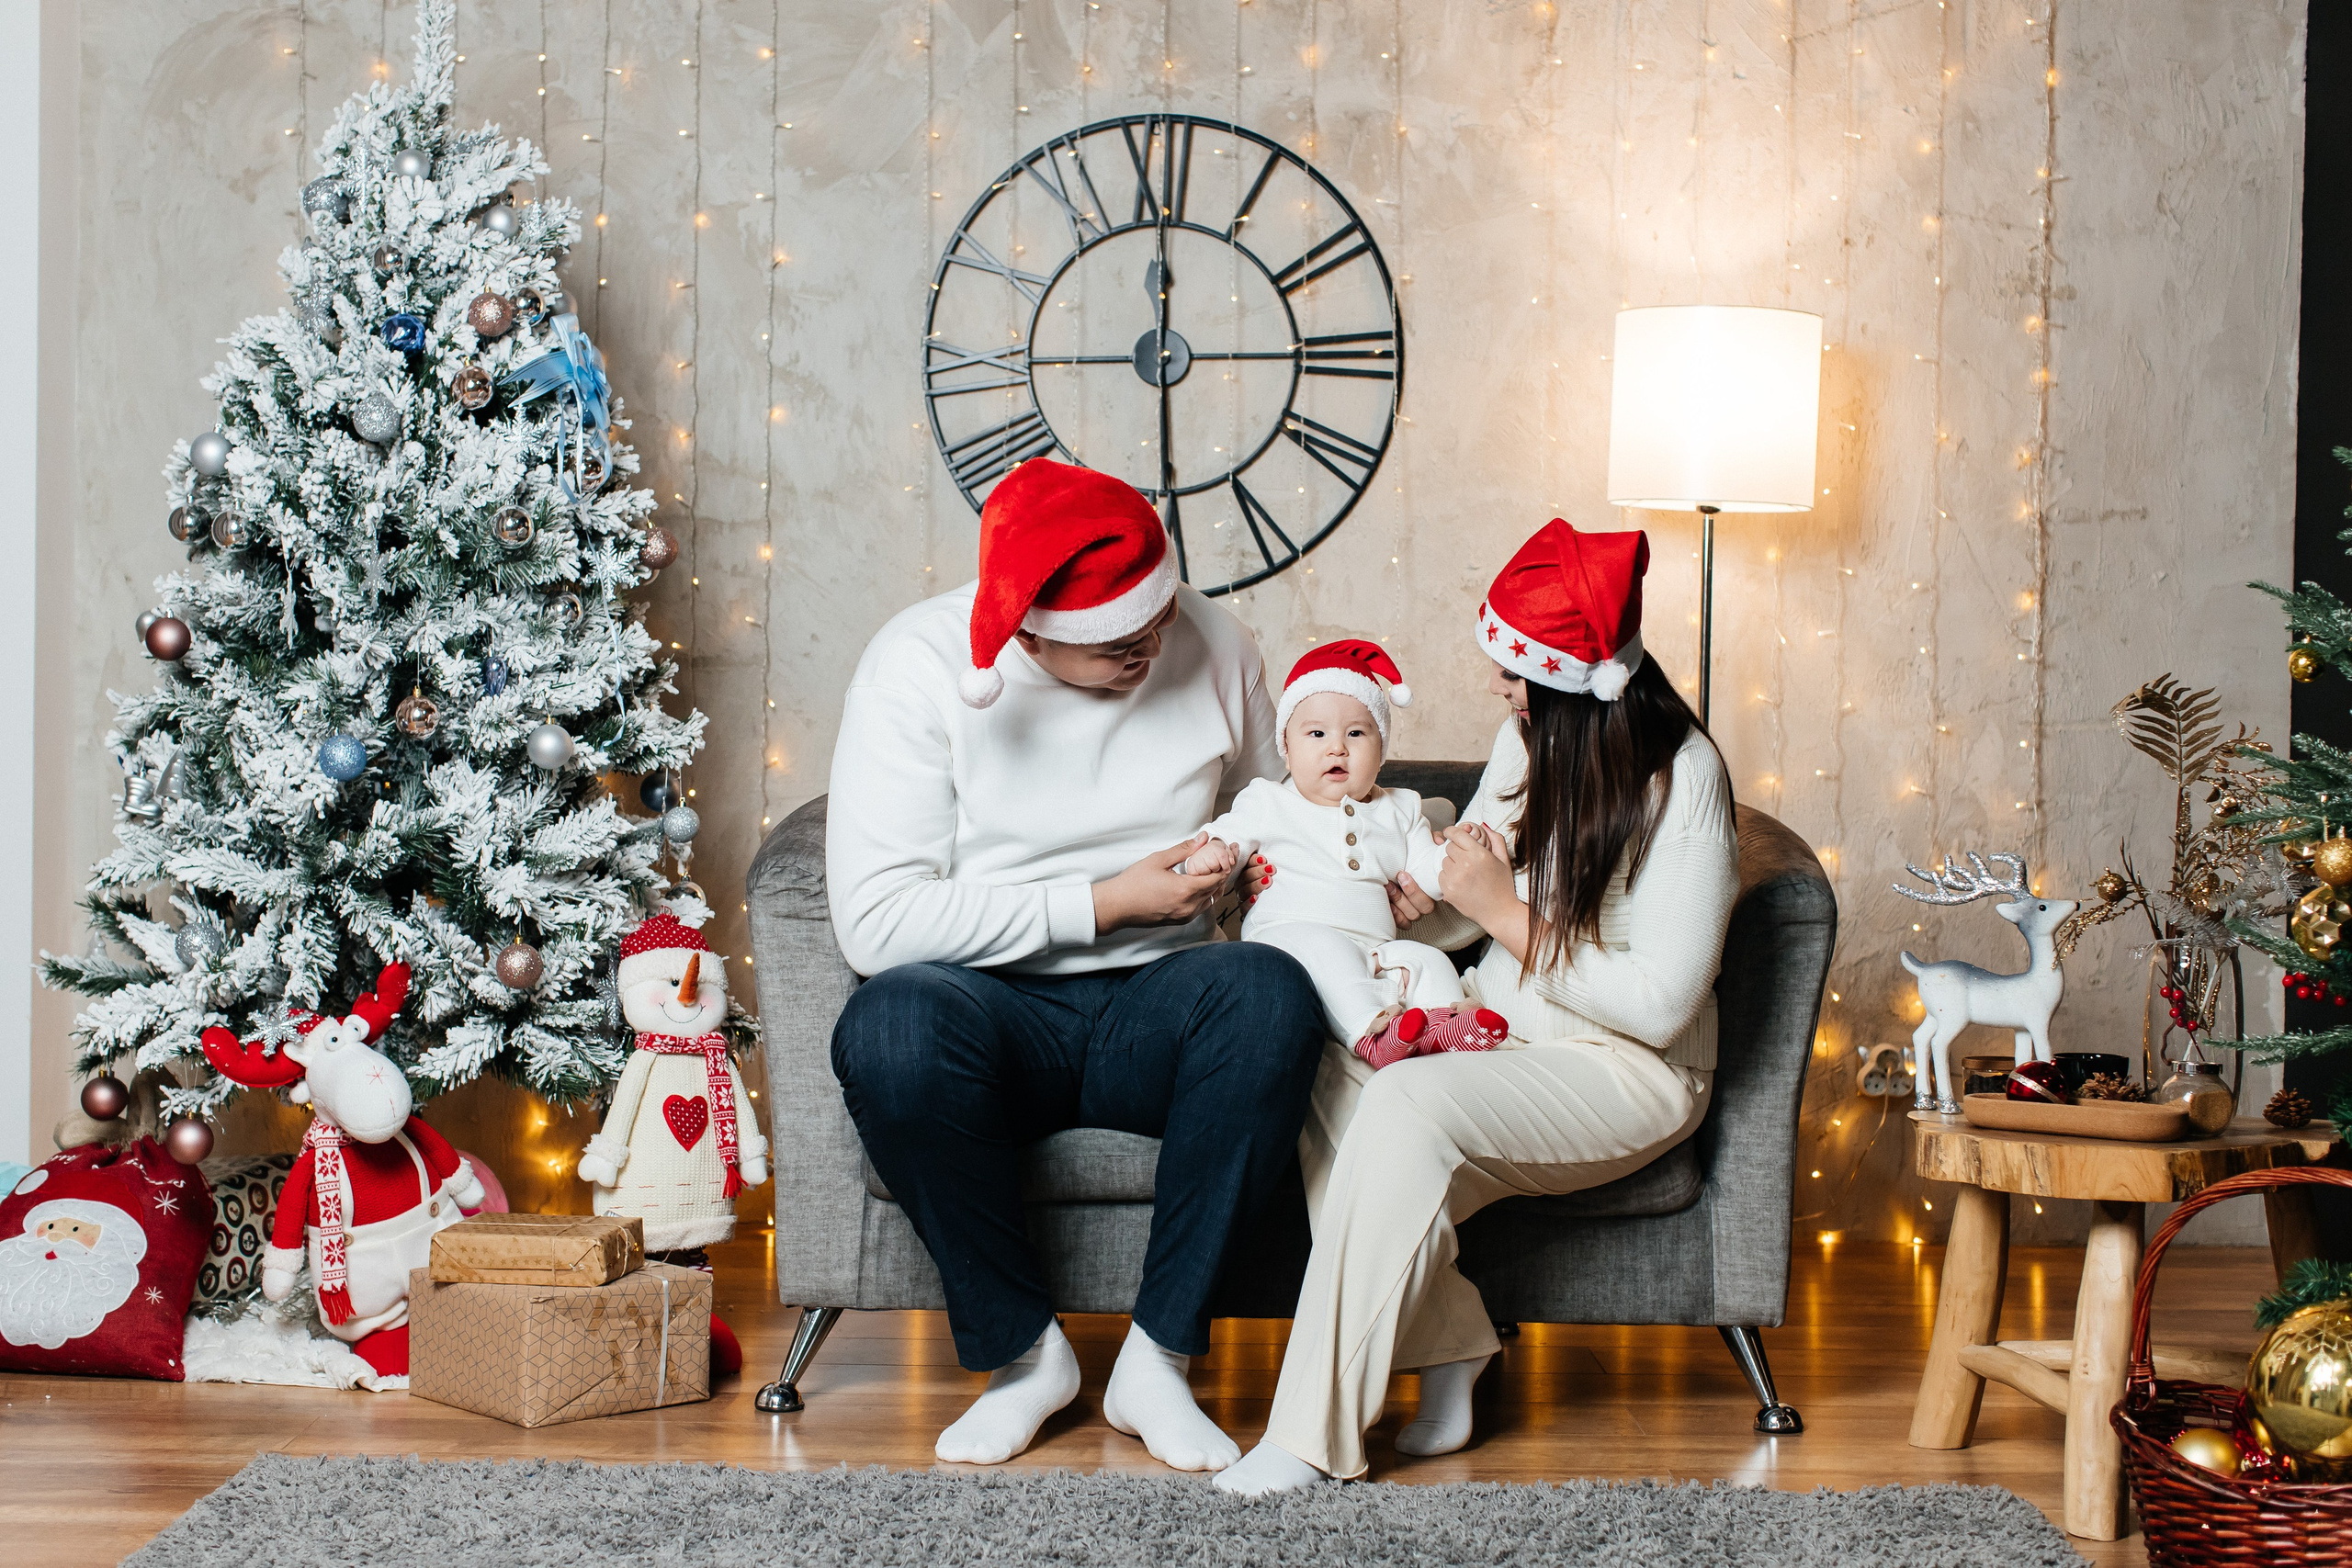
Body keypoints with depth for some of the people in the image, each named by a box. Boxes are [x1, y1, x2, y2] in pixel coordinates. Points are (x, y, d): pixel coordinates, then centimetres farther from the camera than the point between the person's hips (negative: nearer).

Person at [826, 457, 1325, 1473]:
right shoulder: (919, 664, -10)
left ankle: (1157, 1357, -19)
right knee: (888, 1030, -37)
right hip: (990, 1010, -2)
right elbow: (874, 923, -17)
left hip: (1152, 1009, 2)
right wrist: (1105, 905, -16)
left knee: (1271, 993, -32)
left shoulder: (1213, 645, 2)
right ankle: (1022, 1350, -13)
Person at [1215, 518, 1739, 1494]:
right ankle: (1446, 1351, -13)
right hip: (1499, 1030, 7)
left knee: (1407, 1104, -33)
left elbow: (1660, 1004, -19)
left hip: (1627, 1070, -7)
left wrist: (1504, 914, -17)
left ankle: (1315, 1432, -26)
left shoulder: (1679, 775, -16)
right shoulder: (1529, 735, 6)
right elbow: (1459, 915, 15)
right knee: (1318, 1068, -21)